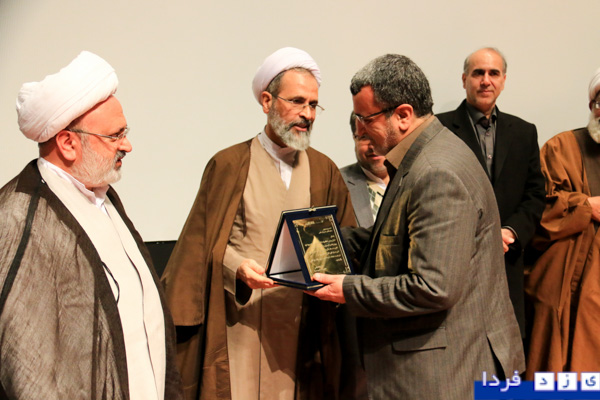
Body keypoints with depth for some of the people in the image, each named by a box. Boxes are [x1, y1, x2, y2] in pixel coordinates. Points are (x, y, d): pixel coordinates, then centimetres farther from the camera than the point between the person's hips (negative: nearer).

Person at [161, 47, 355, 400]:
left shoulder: (325, 171, 11)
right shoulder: (229, 165, 3)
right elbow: (201, 242, 3)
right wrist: (236, 267, -14)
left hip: (302, 330, 2)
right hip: (238, 327, -2)